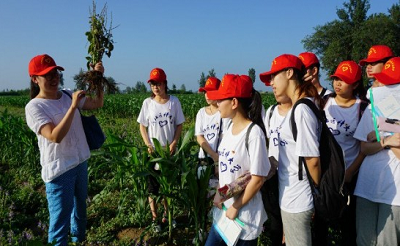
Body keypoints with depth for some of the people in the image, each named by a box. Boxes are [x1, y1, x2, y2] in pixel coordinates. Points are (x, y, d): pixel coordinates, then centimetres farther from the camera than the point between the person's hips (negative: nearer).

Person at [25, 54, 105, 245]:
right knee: (60, 219, 1)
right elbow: (55, 137, -28)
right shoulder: (34, 107, -16)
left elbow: (97, 104, 2)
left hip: (81, 163, 7)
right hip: (59, 170, -7)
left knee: (80, 206, 27)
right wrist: (73, 107, -32)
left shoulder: (68, 96, 2)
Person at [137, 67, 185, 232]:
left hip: (170, 151, 1)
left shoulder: (174, 102, -5)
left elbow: (179, 125, 0)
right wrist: (148, 145, -11)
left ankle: (167, 214, 32)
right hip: (153, 151, 0)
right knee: (153, 186, 7)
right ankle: (155, 218, 21)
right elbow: (142, 126, 1)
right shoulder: (147, 103, -4)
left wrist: (174, 143, -12)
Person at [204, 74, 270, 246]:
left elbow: (258, 178, -19)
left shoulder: (254, 133, -20)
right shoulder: (230, 128, 3)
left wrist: (236, 207, -14)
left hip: (245, 214, -7)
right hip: (224, 208, 7)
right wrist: (219, 193, 1)